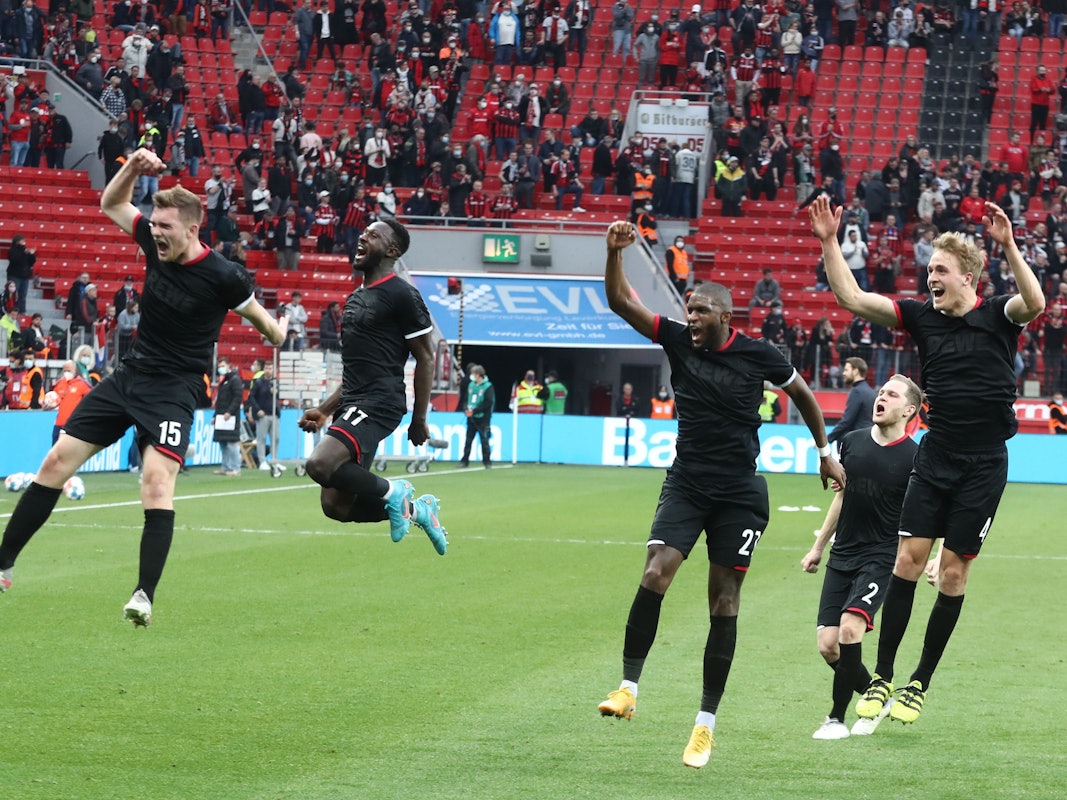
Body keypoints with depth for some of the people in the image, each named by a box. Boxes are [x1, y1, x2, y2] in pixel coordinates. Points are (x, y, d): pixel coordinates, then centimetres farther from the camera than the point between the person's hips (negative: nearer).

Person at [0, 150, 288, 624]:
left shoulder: (222, 277, -16)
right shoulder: (155, 243, -1)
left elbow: (260, 317, 2)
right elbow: (111, 203, 12)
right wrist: (133, 168, -3)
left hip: (175, 388, -6)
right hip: (129, 375, 6)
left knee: (157, 478, -26)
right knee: (57, 461, 2)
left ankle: (145, 596, -24)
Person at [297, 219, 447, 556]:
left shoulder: (401, 295, -7)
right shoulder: (356, 297, 20)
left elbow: (425, 357, -7)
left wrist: (419, 419, -9)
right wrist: (325, 410, 19)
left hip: (379, 404, -9)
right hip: (353, 404, 9)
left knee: (320, 465, -29)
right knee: (335, 505, 3)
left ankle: (390, 492, -6)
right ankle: (416, 509, 19)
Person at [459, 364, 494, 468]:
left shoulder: (488, 387, -8)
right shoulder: (471, 385, 11)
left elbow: (488, 403, -14)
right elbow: (466, 399, 16)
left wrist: (474, 411, -16)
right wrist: (466, 409, -5)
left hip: (482, 418, -6)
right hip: (471, 418, 6)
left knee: (484, 440, -3)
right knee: (468, 439, 6)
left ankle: (487, 461, 4)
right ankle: (464, 461, 11)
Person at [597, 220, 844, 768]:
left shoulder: (757, 355, -5)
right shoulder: (678, 340, 0)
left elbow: (801, 393, 12)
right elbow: (621, 302, -5)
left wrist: (825, 452, 17)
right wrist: (615, 251, -20)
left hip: (740, 493, -1)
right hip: (686, 485, 1)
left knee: (724, 603, 0)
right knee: (655, 573, -21)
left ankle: (706, 722, 5)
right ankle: (628, 687, -12)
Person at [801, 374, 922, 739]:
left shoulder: (914, 458, -10)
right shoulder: (852, 442, 6)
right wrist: (818, 547, 22)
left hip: (881, 558, -5)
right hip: (842, 556, 5)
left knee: (850, 627, -23)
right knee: (828, 645, -3)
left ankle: (836, 718, -7)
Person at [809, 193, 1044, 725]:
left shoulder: (997, 315, -7)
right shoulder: (922, 316, 3)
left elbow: (1035, 303, -30)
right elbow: (851, 298, -1)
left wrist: (1009, 247, -42)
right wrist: (829, 241, -10)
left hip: (984, 463, -3)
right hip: (935, 455, 3)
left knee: (953, 571, 1)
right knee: (909, 556, -3)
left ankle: (920, 684, 12)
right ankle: (882, 676, 4)